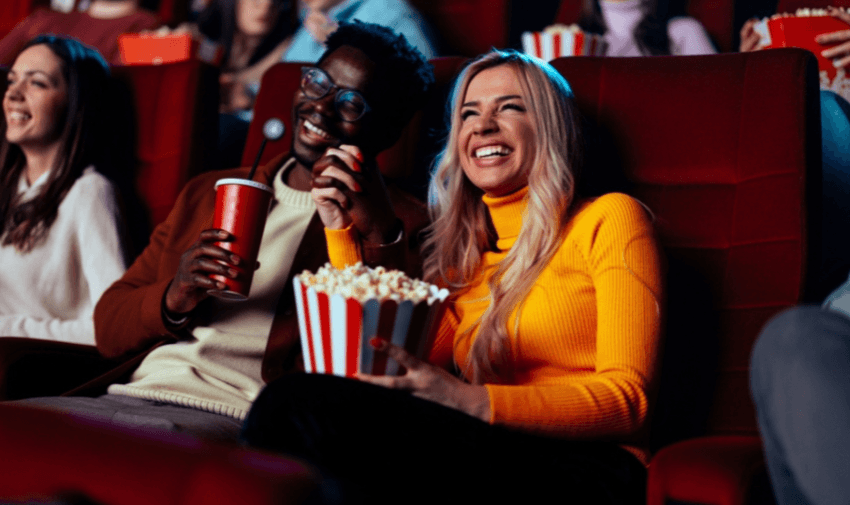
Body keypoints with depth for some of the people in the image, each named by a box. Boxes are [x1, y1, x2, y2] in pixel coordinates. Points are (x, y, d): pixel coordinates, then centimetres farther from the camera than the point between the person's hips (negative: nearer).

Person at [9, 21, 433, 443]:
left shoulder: (399, 226, 7)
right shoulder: (207, 193, 23)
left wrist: (374, 227, -16)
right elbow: (107, 330, 18)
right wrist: (173, 299, -3)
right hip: (137, 393, 5)